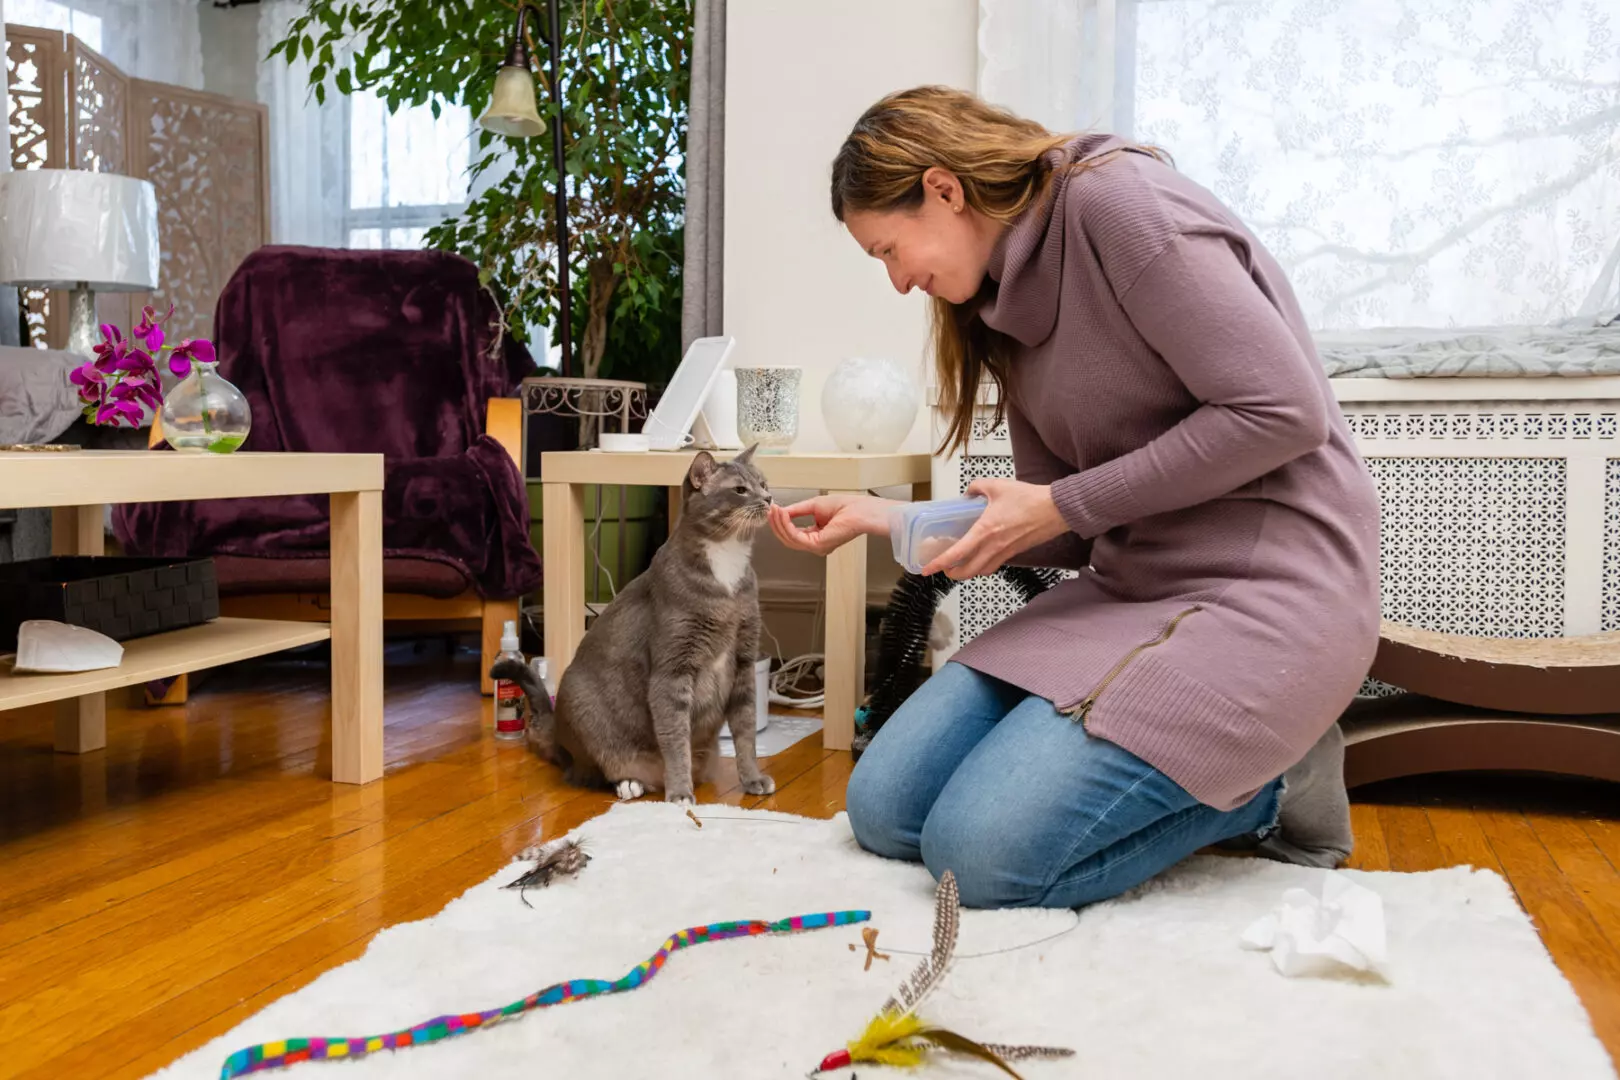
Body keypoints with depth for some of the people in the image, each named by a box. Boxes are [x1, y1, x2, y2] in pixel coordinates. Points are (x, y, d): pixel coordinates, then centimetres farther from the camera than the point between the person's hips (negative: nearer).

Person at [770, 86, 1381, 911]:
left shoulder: (1118, 200, -11)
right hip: (1127, 585, 9)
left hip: (1264, 587, -9)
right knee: (884, 810, 0)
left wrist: (1064, 504, -14)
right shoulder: (1006, 299, 15)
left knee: (984, 850, -20)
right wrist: (881, 518, 5)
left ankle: (1269, 785, 2)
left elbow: (1283, 409, -19)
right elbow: (1065, 530, 14)